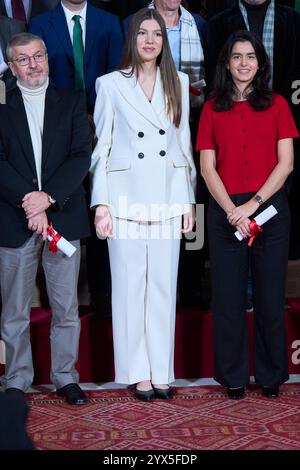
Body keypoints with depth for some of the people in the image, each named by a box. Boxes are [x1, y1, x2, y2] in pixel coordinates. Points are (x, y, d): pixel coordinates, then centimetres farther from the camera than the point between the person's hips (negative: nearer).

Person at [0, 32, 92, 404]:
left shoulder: (71, 103, 9)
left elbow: (82, 156, -1)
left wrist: (48, 196, -14)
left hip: (63, 217, 1)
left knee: (66, 307, 7)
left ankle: (65, 377, 20)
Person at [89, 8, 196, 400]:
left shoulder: (178, 82, 9)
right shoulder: (111, 84, 2)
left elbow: (184, 142, 12)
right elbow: (101, 146, 2)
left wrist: (189, 200, 8)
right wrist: (101, 203, -5)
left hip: (168, 198, 2)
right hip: (127, 197, -2)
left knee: (164, 286, 4)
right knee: (130, 286, 1)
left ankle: (161, 371, 13)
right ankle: (137, 372, 12)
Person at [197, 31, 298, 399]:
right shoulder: (213, 109, 8)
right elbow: (207, 168, 2)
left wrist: (252, 204, -10)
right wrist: (232, 210, -11)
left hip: (270, 207, 0)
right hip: (226, 210, 1)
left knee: (270, 292, 5)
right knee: (228, 293, 4)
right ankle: (233, 374, 17)